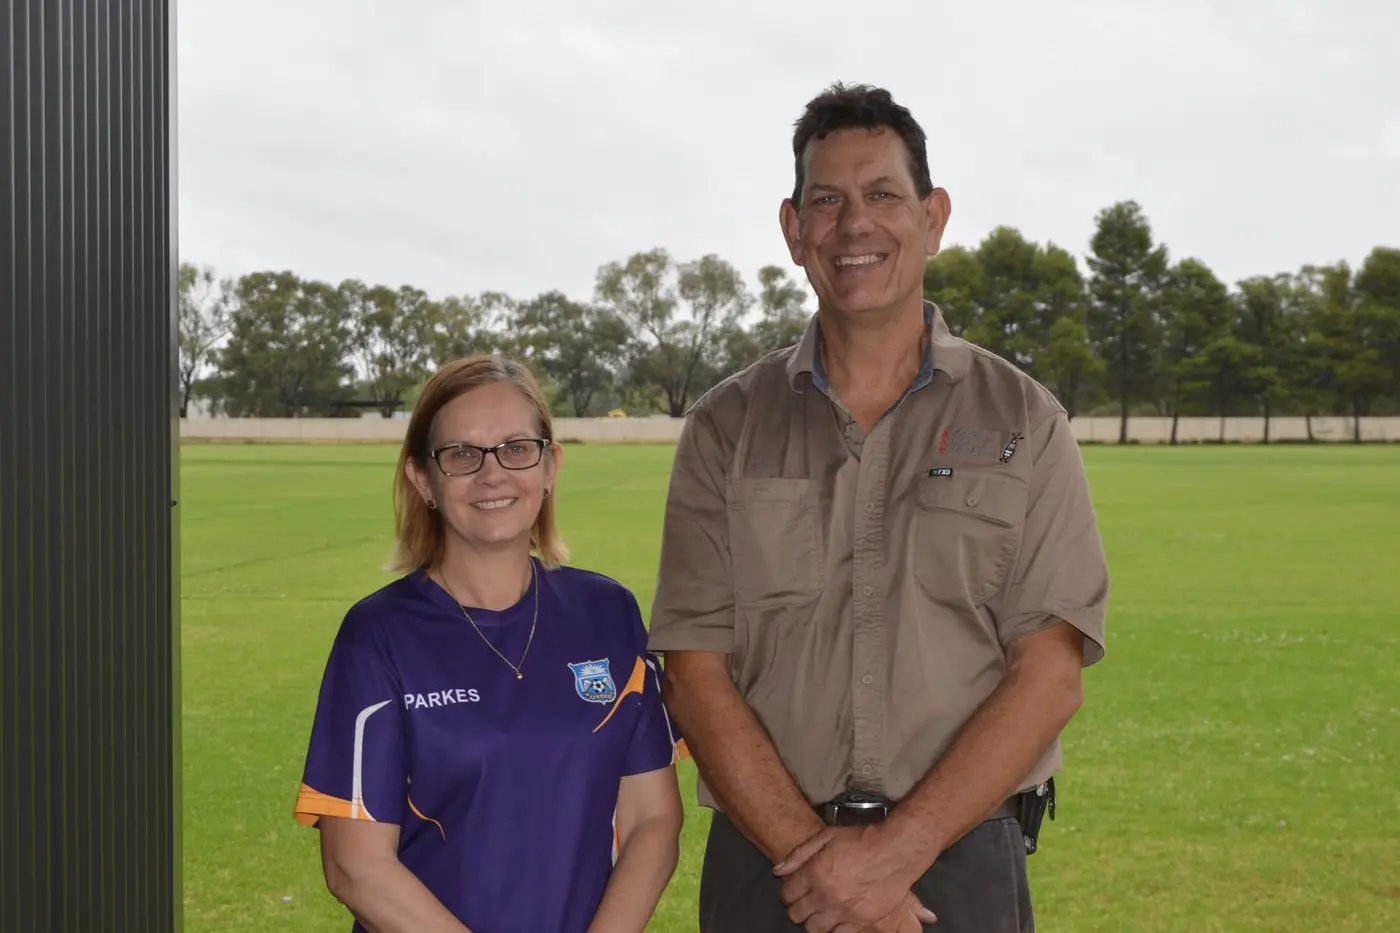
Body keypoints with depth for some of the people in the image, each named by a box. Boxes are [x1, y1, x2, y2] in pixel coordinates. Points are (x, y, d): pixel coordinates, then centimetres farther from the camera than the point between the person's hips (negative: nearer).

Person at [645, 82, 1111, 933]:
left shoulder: (1023, 422, 1)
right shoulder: (726, 429, 4)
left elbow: (1051, 675, -6)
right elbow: (696, 671, -3)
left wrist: (897, 850, -14)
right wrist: (813, 860, -13)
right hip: (764, 861, 1)